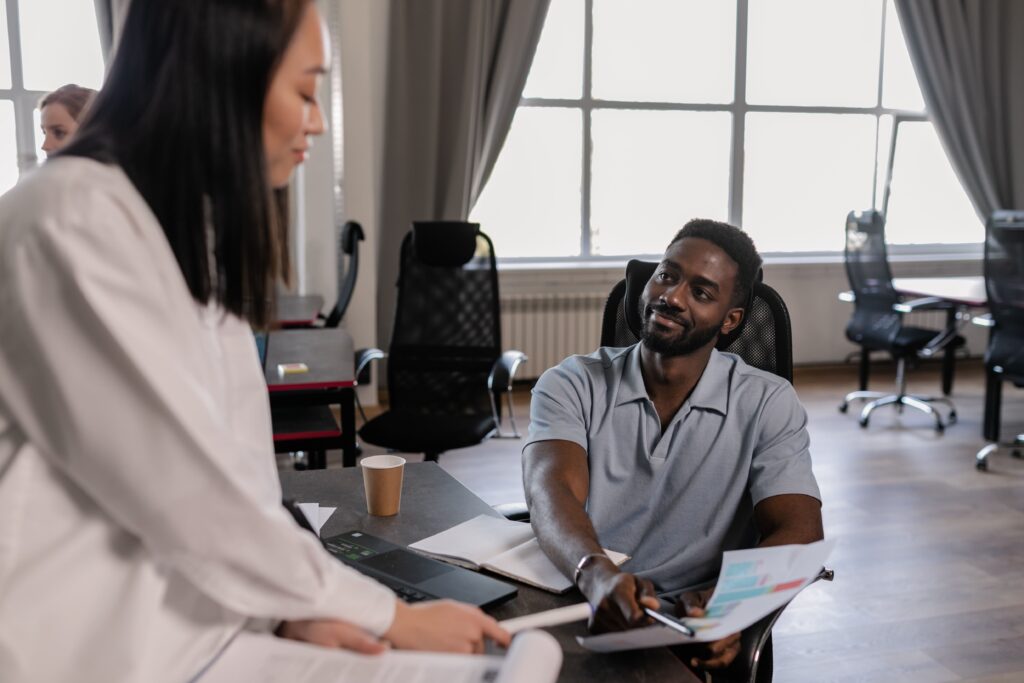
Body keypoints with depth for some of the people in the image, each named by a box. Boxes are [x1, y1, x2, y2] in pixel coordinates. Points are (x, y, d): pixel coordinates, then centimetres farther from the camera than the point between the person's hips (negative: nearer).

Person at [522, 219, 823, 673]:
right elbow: (553, 493, -14)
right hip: (578, 611, 1)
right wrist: (595, 574, -37)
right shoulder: (572, 385, 3)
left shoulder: (767, 403, 3)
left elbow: (799, 534, -7)